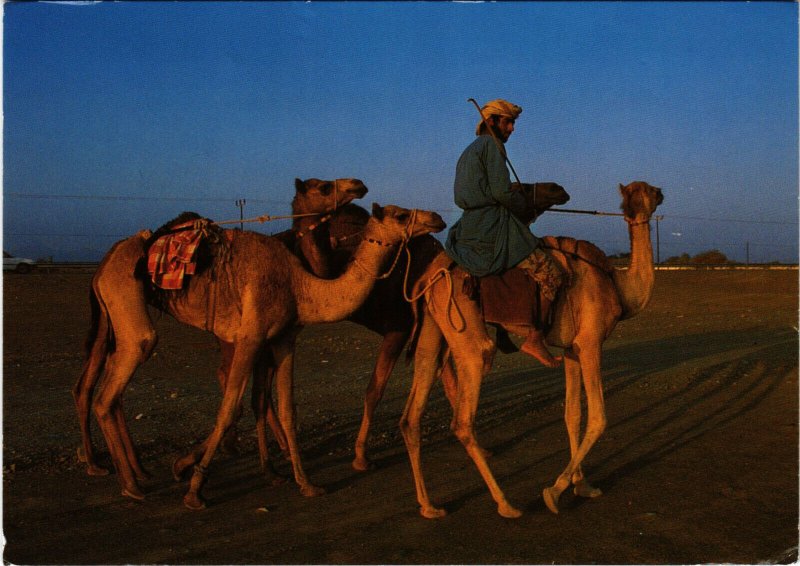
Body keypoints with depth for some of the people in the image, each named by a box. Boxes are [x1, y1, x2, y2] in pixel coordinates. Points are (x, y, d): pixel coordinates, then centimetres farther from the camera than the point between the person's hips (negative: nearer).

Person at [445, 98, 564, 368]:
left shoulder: (469, 151, 23)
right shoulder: (492, 145, -6)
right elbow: (502, 191, -16)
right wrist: (526, 208, 2)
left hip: (470, 229, 10)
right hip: (492, 229, -10)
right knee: (551, 274, -9)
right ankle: (534, 338, -8)